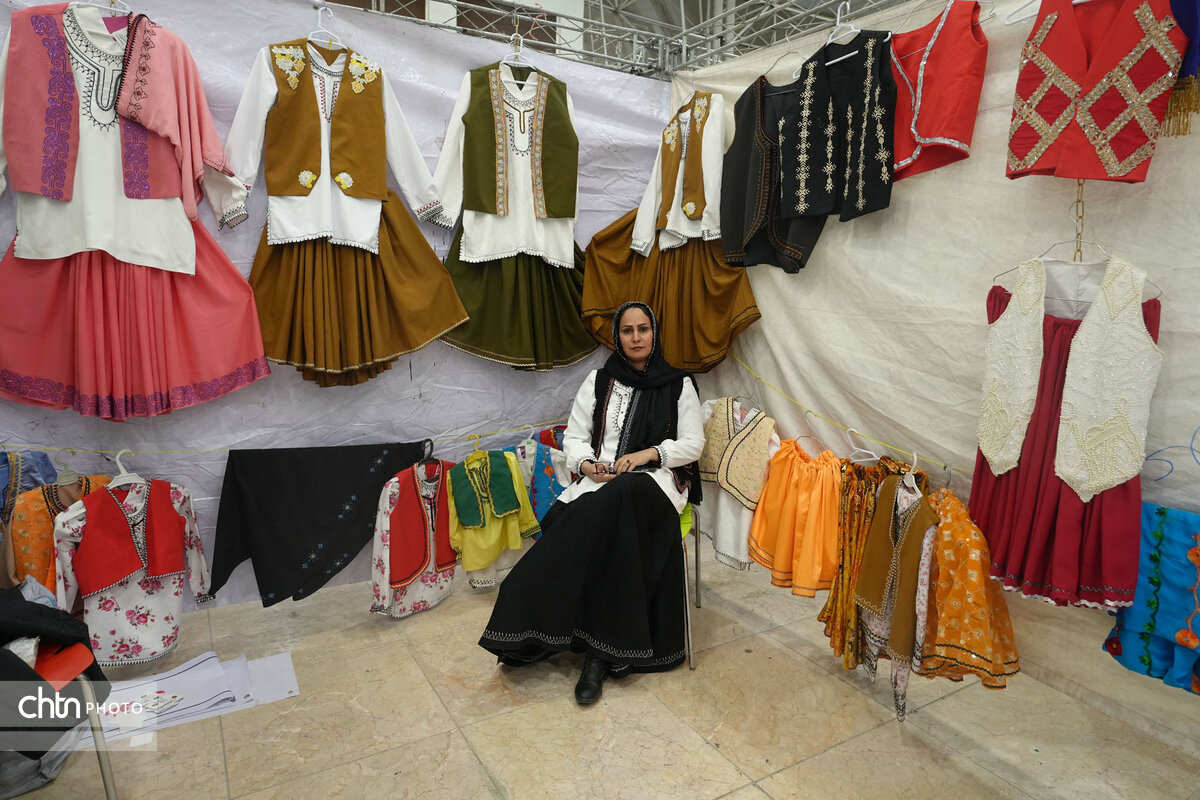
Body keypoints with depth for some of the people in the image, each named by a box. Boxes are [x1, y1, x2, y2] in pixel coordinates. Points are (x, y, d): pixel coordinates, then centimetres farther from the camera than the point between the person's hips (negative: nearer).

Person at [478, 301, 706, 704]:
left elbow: (693, 444, 4)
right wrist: (588, 466, -10)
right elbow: (573, 437, 11)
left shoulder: (678, 384, 8)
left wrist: (649, 453, -12)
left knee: (611, 504, -36)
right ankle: (601, 650, -23)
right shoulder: (599, 381, 13)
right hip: (600, 479, 3)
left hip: (657, 479, -2)